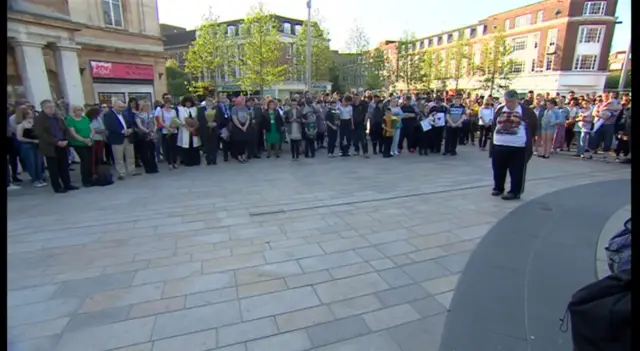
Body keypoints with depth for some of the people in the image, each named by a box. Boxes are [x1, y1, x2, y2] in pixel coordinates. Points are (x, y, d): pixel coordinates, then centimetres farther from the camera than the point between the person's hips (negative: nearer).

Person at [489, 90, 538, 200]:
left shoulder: (526, 111, -2)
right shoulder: (500, 110, 9)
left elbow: (534, 125, 3)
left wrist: (526, 138, 4)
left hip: (518, 147, -4)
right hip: (498, 145, 4)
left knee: (516, 171, 1)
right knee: (498, 169, 13)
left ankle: (515, 192, 10)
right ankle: (498, 188, 28)